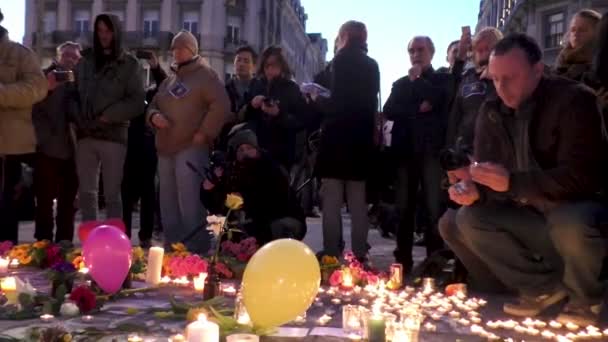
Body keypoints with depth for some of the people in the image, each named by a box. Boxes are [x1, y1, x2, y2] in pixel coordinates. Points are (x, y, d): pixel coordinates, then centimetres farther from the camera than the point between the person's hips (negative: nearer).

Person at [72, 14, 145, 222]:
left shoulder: (129, 64, 4)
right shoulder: (85, 60, 14)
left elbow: (137, 102, -3)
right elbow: (74, 92, 15)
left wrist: (108, 117, -12)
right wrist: (77, 117, -2)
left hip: (113, 136, -4)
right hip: (85, 135, 4)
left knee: (112, 195, 0)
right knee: (86, 192, 7)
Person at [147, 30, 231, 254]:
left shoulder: (205, 74, 0)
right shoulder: (169, 80, 23)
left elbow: (221, 105, -11)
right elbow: (154, 105, 25)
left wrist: (204, 133, -14)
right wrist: (154, 116, 1)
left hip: (191, 148, -8)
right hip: (166, 149, 8)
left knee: (190, 205, -13)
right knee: (168, 205, 12)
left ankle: (196, 253, -8)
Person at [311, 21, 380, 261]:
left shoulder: (342, 60, -8)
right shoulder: (371, 64, 12)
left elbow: (338, 103, -16)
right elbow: (369, 102, 15)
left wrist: (317, 99, 0)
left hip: (338, 137, -7)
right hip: (361, 137, 7)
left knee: (332, 199, -3)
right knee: (358, 200, 11)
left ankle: (331, 252, -4)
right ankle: (360, 253, 13)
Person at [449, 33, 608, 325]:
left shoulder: (574, 100, -19)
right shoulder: (491, 111, -1)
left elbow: (582, 177, -28)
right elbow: (486, 173, 3)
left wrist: (512, 182, -37)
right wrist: (474, 189, -22)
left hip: (578, 208, -6)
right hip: (530, 215, 6)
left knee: (570, 224, -38)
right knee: (469, 219, -12)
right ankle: (544, 287, 1)